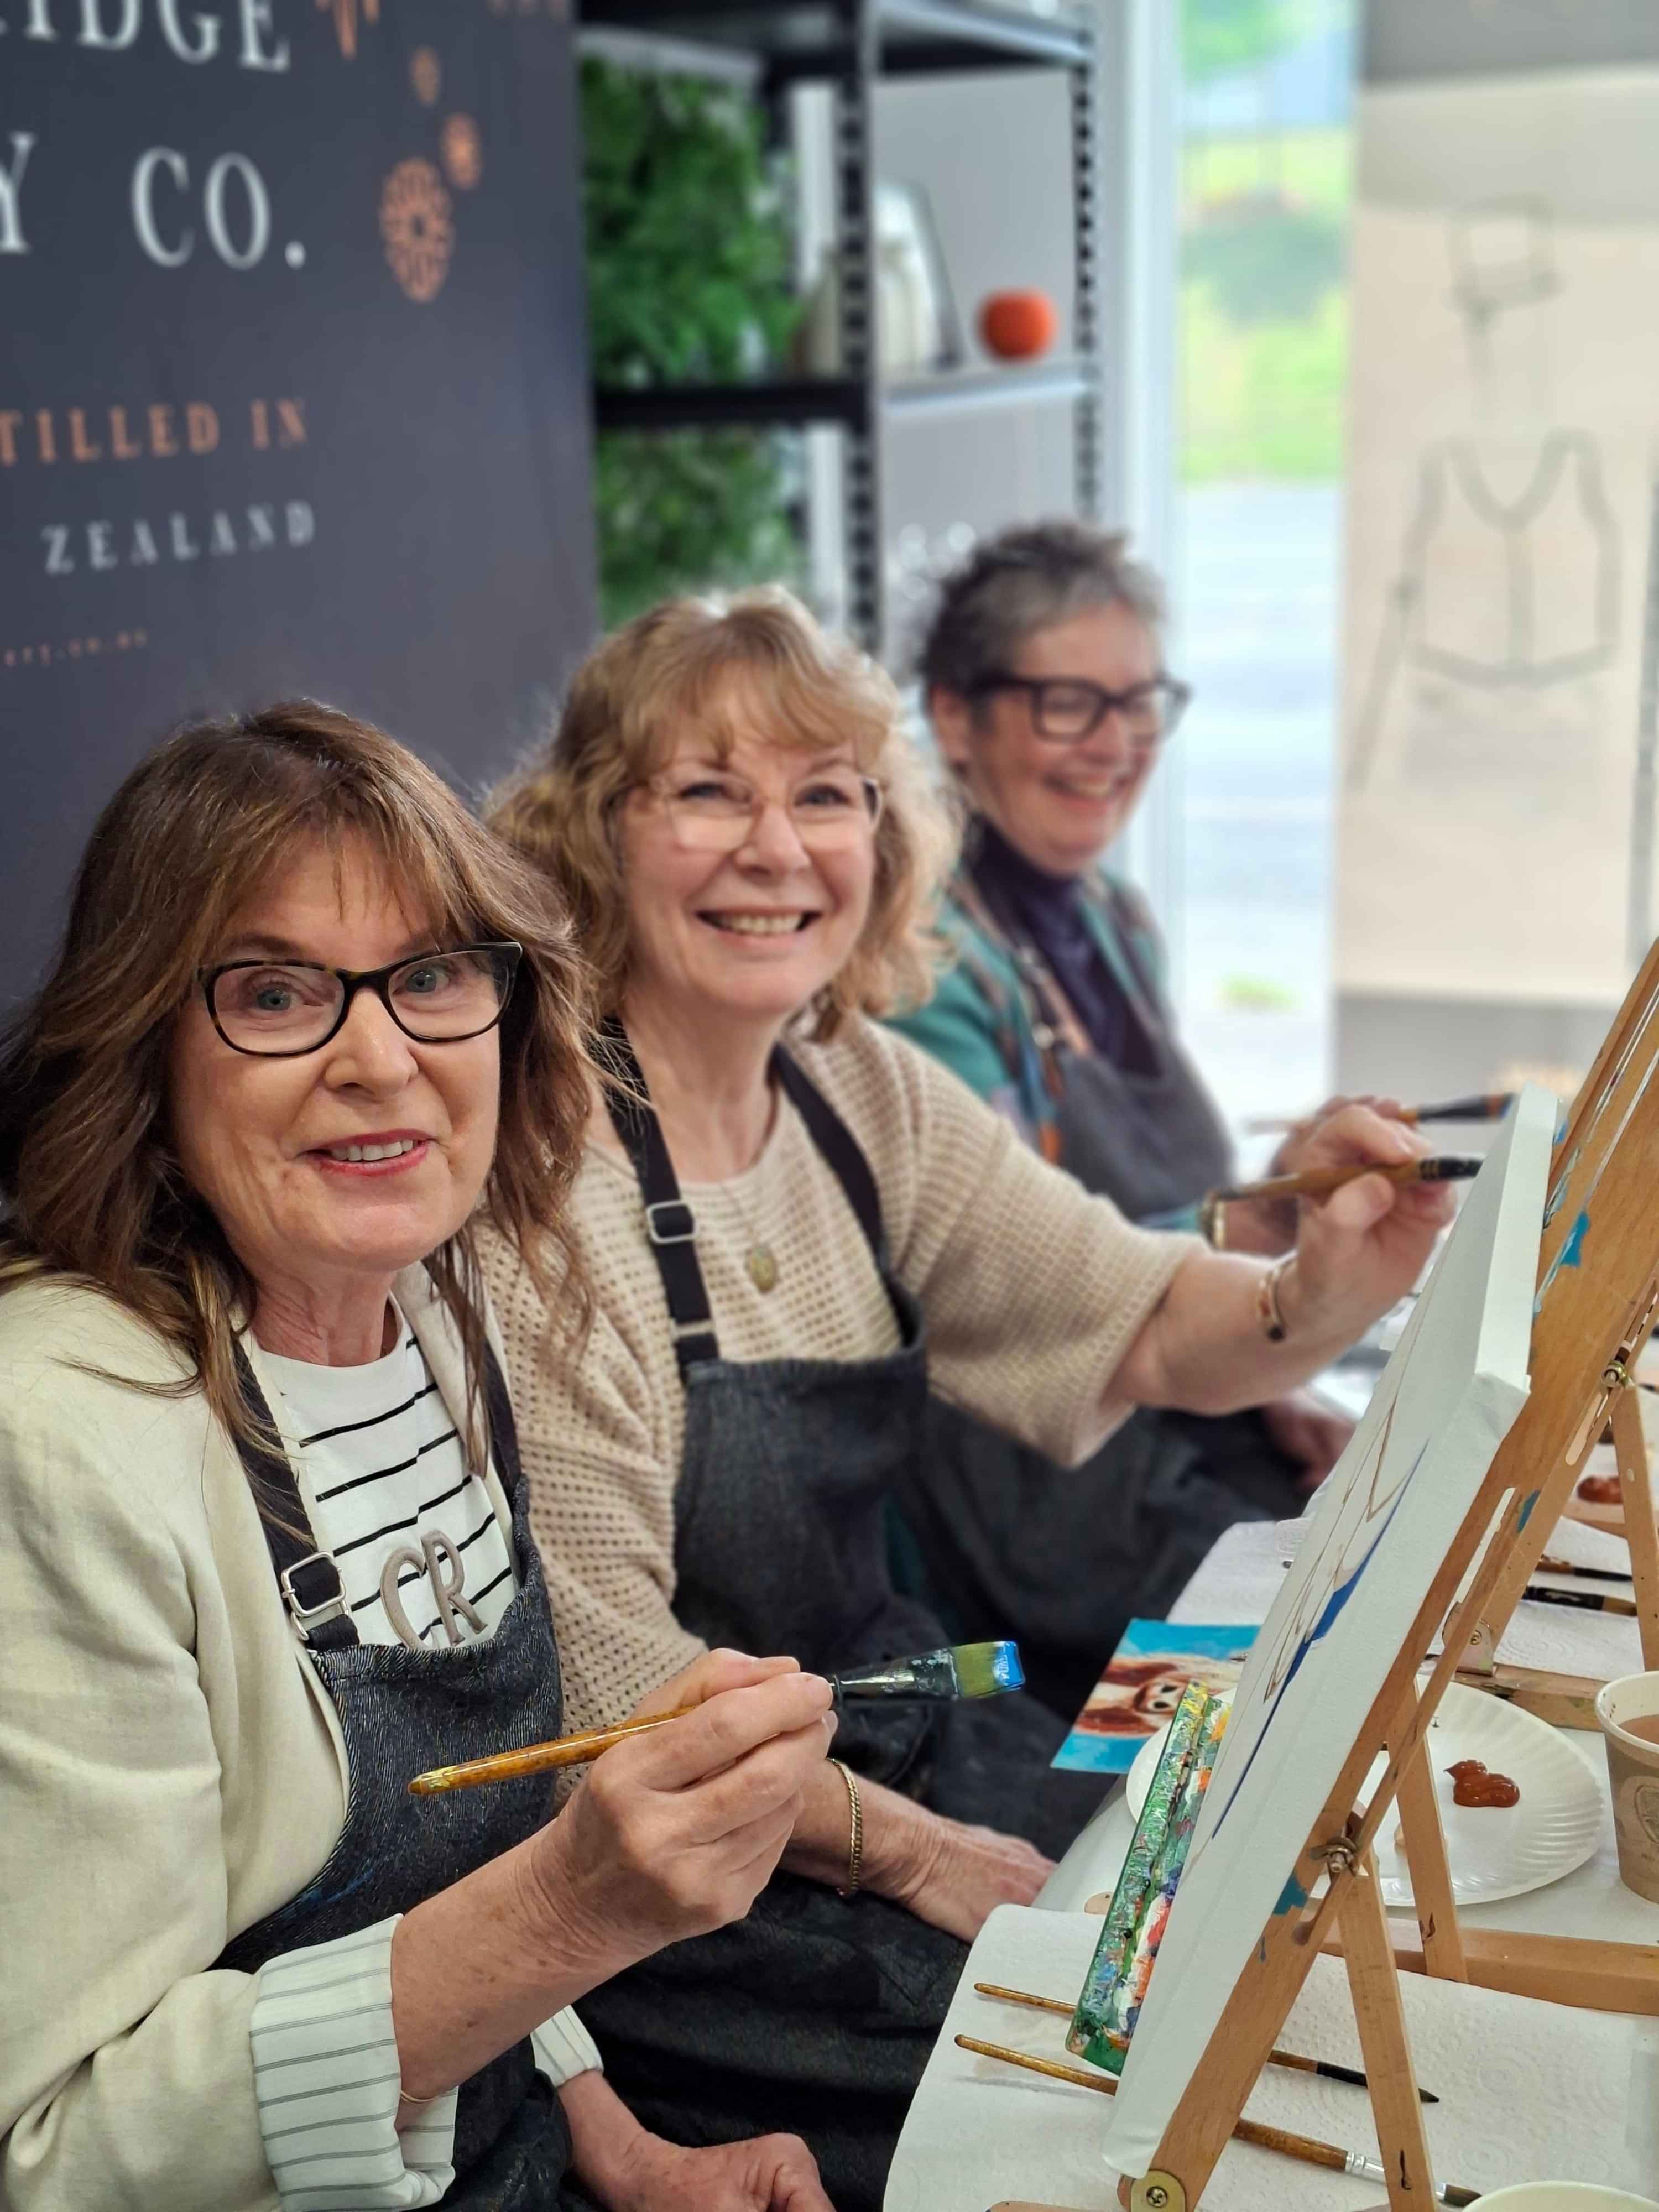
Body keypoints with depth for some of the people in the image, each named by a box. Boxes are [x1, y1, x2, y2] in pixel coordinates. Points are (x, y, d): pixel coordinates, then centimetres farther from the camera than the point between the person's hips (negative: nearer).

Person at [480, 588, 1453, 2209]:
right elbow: (599, 1672, -19)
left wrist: (1321, 1294, -21)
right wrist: (908, 1851, -15)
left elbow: (1145, 1327, 0)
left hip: (889, 1727, 7)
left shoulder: (864, 1099, 1)